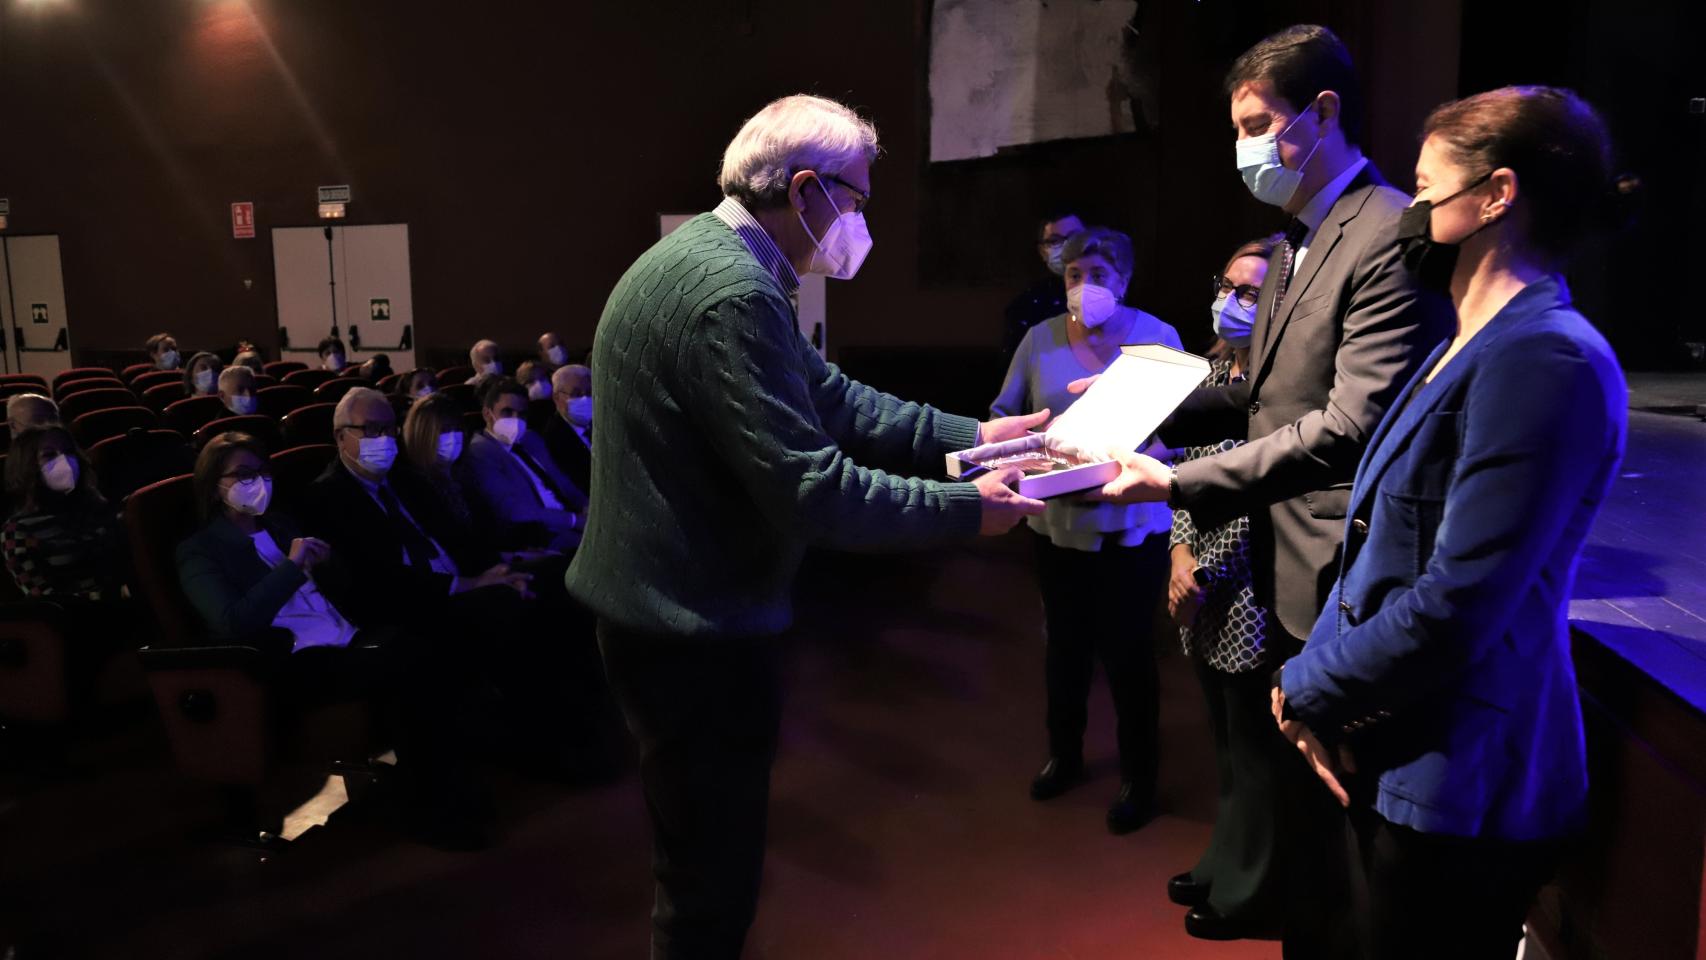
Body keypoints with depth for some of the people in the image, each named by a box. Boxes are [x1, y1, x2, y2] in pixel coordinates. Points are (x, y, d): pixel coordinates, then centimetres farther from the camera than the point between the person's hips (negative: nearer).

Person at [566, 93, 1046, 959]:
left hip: (671, 610, 11)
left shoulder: (709, 256, 10)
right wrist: (966, 510, -17)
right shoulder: (732, 291, -25)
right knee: (713, 878, 8)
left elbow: (831, 398, 12)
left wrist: (971, 434, 6)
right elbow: (810, 489, -27)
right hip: (696, 631, -11)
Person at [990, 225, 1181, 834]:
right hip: (1056, 522, 3)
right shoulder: (1040, 339, 0)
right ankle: (1064, 756, 40)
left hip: (1130, 526, -3)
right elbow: (1002, 415, 2)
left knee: (1126, 651, 7)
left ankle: (1138, 778, 27)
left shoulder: (1157, 338, -8)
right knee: (1063, 644, 19)